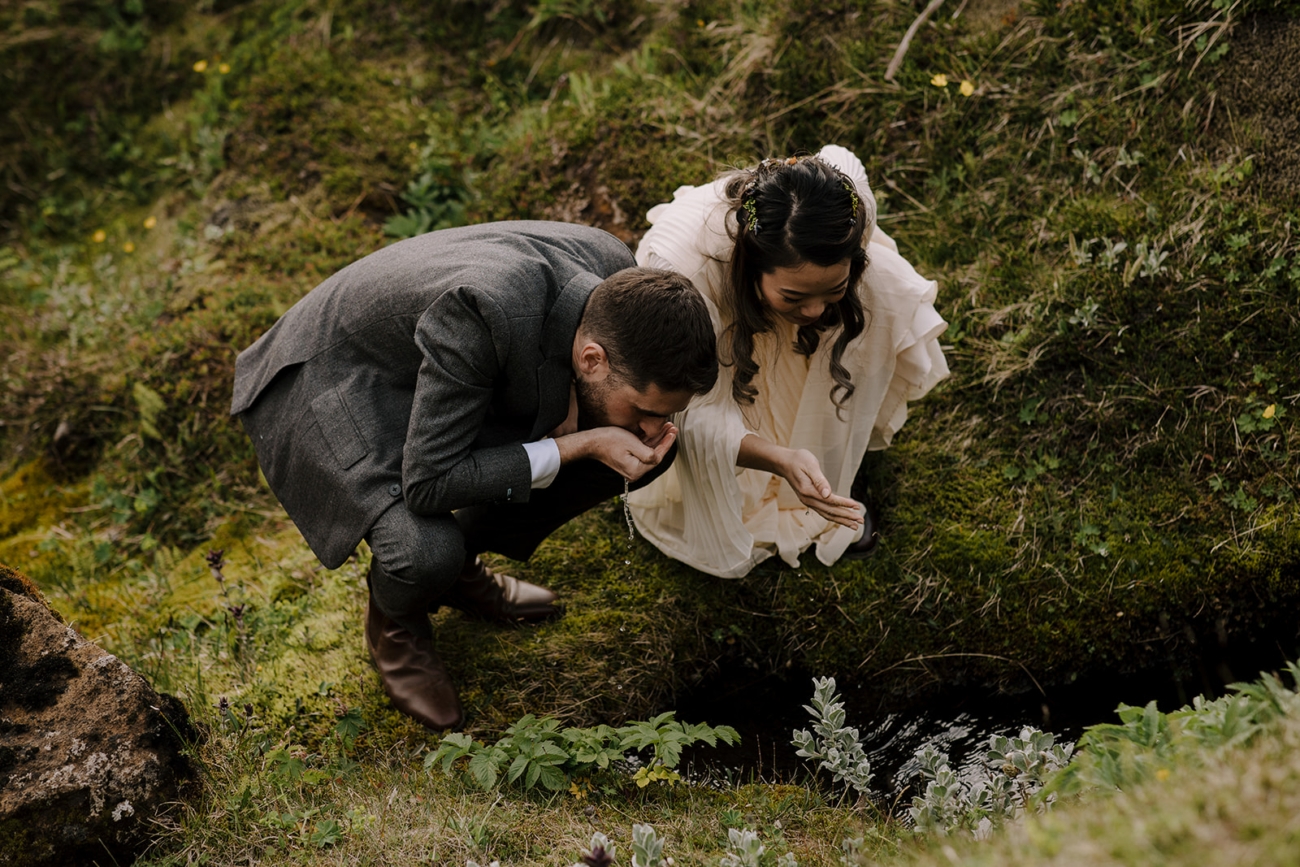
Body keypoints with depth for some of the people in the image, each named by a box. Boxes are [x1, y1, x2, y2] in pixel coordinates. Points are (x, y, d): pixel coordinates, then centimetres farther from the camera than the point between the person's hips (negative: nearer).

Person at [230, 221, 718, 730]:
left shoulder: (616, 273, -20)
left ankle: (457, 564, 13)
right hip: (329, 380, -7)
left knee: (644, 459, -5)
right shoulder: (487, 311, -41)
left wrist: (572, 417, -20)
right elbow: (427, 484, -33)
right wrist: (581, 445, -32)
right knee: (427, 553, -34)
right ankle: (394, 621, 4)